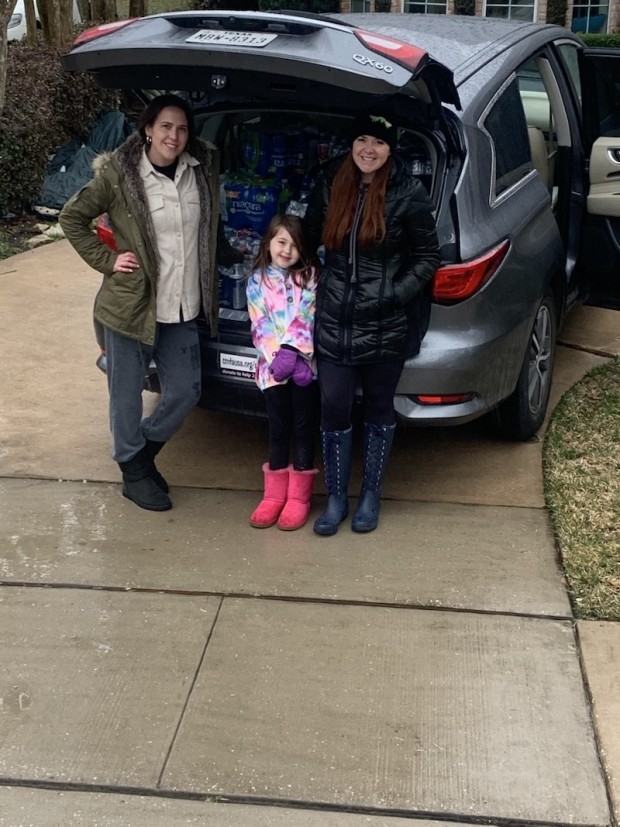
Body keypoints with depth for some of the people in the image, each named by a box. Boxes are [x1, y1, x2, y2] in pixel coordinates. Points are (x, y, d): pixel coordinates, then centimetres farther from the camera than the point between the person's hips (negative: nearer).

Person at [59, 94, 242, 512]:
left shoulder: (202, 169, 2)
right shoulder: (118, 175, -10)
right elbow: (72, 217, -1)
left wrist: (233, 255, 22)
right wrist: (106, 259, -7)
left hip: (182, 309, 4)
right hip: (130, 304, -4)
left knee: (185, 392, 10)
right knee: (127, 395, 7)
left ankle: (143, 452, 35)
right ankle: (134, 472, 28)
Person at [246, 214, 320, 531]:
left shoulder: (309, 278, 4)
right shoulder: (257, 281, 6)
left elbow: (306, 320, -7)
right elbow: (260, 326, -2)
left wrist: (293, 352, -20)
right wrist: (279, 356, -15)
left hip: (305, 363, -1)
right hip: (272, 365, 1)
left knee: (304, 427, 3)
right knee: (278, 428, 7)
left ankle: (299, 496, 13)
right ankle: (275, 494, 17)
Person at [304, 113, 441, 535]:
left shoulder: (409, 193, -8)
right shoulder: (330, 184, 2)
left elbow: (428, 258, -2)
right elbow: (310, 238, 14)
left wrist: (395, 293, -14)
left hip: (386, 326, -2)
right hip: (334, 321, 3)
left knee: (379, 409, 13)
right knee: (334, 410, 4)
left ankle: (371, 496, 29)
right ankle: (336, 498, 22)